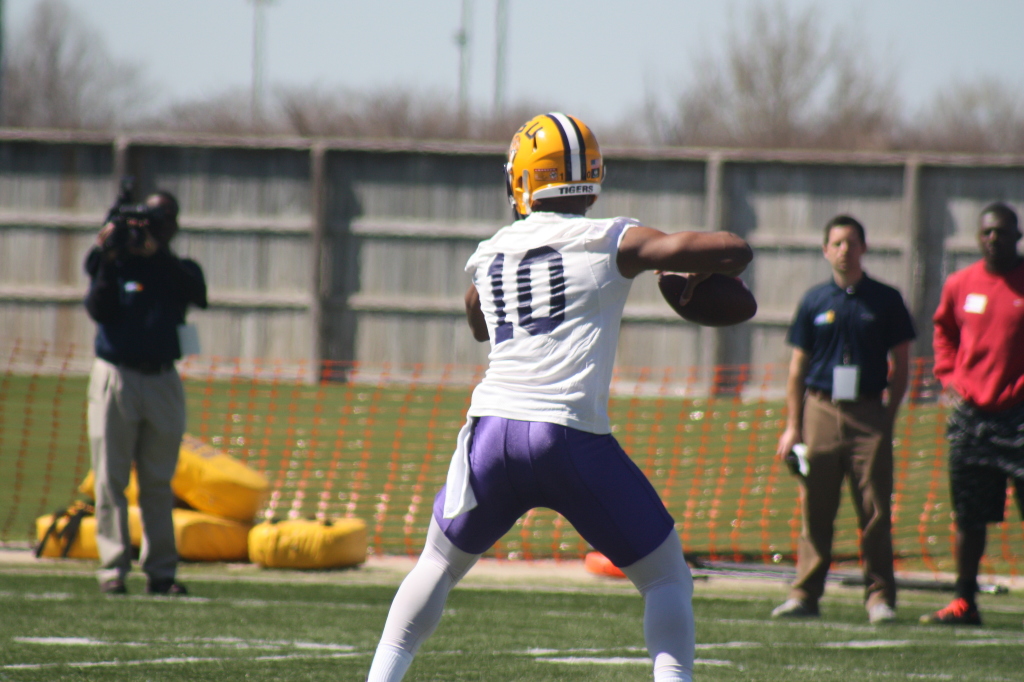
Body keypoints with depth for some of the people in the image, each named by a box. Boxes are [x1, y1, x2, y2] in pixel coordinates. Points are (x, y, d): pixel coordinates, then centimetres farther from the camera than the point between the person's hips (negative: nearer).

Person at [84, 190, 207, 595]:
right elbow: (98, 310, -8)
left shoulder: (179, 269, 9)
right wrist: (109, 261, -18)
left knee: (159, 483, 3)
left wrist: (156, 252, -21)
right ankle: (113, 568, -4)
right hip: (115, 377, -2)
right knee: (111, 479, -4)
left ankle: (160, 570, 4)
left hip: (163, 382, 2)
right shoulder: (113, 262, 6)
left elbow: (196, 293, -13)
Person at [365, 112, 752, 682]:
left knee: (439, 564, 25)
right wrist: (701, 283, 17)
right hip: (573, 438, -3)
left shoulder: (490, 255, 15)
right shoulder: (612, 243, 2)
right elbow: (733, 250, -3)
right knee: (667, 576, 10)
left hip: (492, 431, 3)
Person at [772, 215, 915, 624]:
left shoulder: (886, 301, 7)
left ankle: (880, 596, -1)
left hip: (869, 414, -1)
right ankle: (805, 594, 5)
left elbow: (901, 365, 10)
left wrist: (889, 417, 1)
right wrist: (792, 426, 6)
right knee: (815, 510, 1)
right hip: (820, 410, 1)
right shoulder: (815, 302, 9)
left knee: (875, 510, -4)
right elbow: (798, 368, 12)